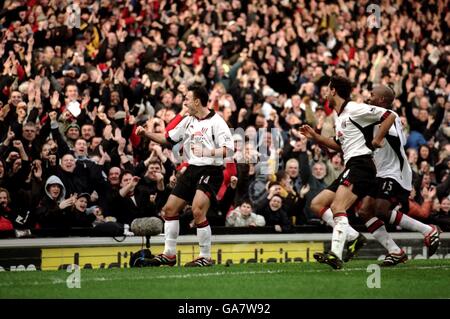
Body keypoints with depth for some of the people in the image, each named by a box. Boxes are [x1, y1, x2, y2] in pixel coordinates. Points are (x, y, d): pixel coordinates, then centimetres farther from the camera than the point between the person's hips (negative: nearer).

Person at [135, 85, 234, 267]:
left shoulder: (216, 122, -10)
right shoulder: (188, 121, 12)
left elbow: (228, 149, -19)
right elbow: (167, 138, 21)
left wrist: (207, 152, -33)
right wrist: (146, 133, 10)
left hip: (210, 171, -8)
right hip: (192, 170, 8)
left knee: (198, 211, -23)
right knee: (170, 209, 8)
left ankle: (206, 257, -12)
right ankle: (169, 254, 20)